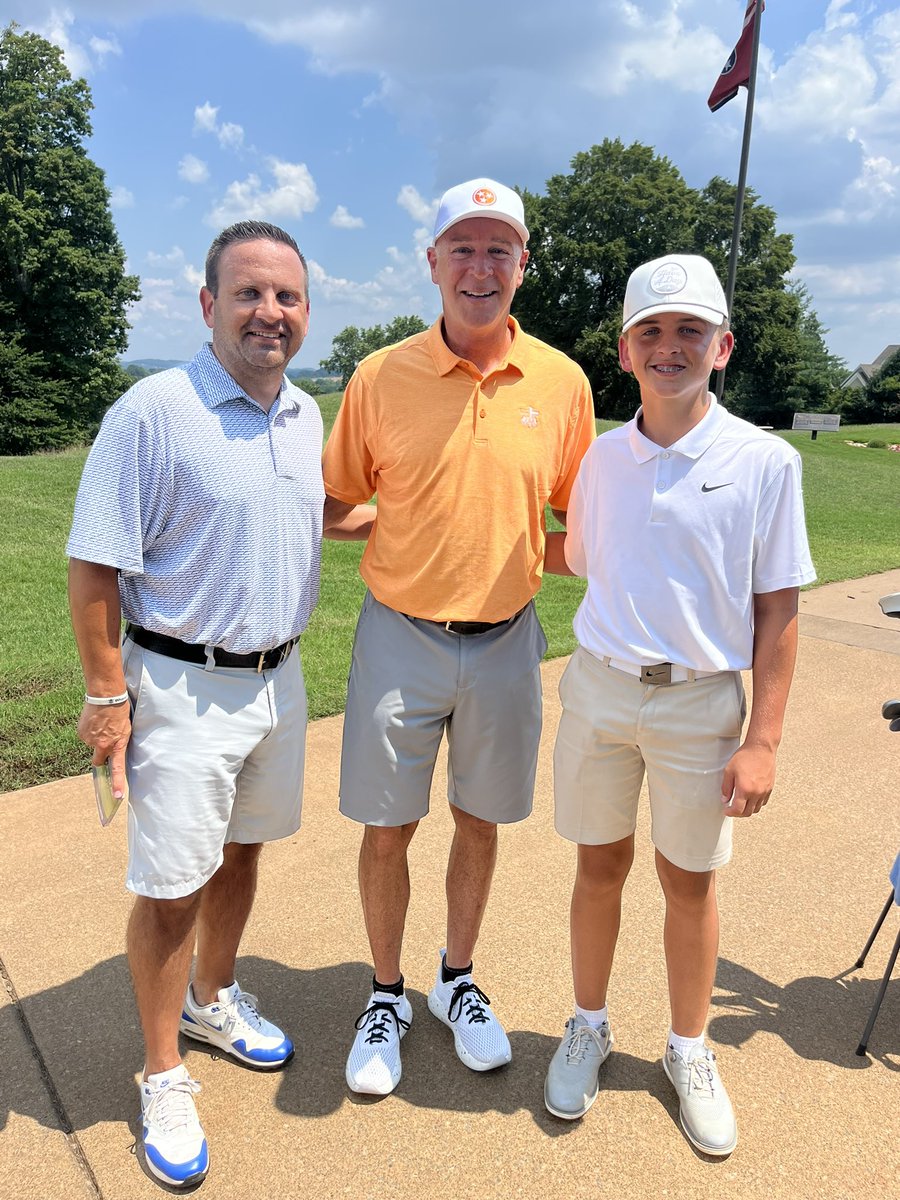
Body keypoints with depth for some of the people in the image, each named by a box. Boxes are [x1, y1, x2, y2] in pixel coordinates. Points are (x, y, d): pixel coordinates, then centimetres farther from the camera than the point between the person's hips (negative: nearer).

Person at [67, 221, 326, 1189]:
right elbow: (94, 566, -14)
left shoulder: (306, 415, 7)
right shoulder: (153, 411, -15)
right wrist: (106, 694, -15)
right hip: (183, 685, -6)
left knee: (241, 851, 21)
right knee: (169, 885, 4)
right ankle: (164, 1079, 26)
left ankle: (212, 1001, 45)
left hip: (278, 676, 7)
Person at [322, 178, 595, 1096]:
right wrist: (401, 515, -10)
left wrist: (560, 549, -8)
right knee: (386, 830, 10)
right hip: (401, 637, -1)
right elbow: (334, 507, 2)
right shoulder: (380, 376, -4)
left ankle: (458, 983, 41)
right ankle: (386, 997, 36)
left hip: (506, 640, 1)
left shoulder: (562, 381, -1)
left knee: (479, 822, 16)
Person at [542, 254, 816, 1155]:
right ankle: (588, 1028, 37)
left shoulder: (765, 462, -8)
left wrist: (763, 740, -9)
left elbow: (777, 611, -6)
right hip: (598, 685, 2)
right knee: (600, 866, 15)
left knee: (689, 880, 13)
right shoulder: (602, 456, 1)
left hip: (701, 700, -2)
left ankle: (689, 1051, 36)